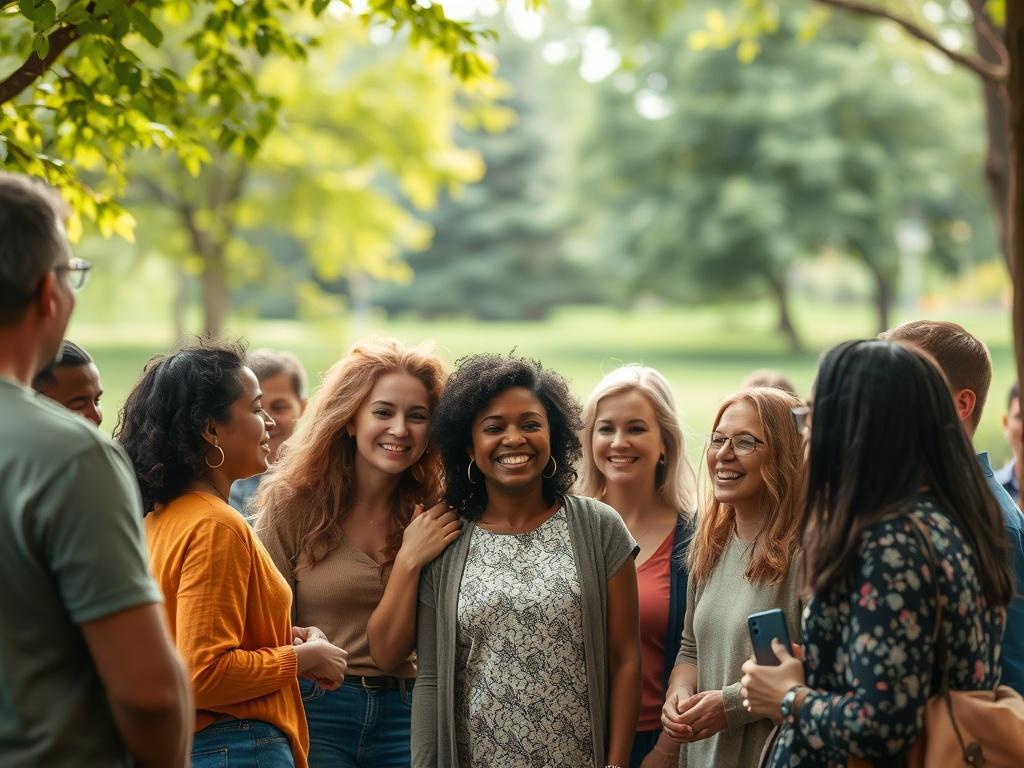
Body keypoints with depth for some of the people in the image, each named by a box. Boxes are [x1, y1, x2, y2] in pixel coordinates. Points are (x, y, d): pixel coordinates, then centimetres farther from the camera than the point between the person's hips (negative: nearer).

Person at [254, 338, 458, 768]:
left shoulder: (431, 516, 1)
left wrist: (408, 561, -19)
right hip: (315, 716, -2)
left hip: (402, 717, 2)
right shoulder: (293, 503, -6)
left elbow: (390, 653, -7)